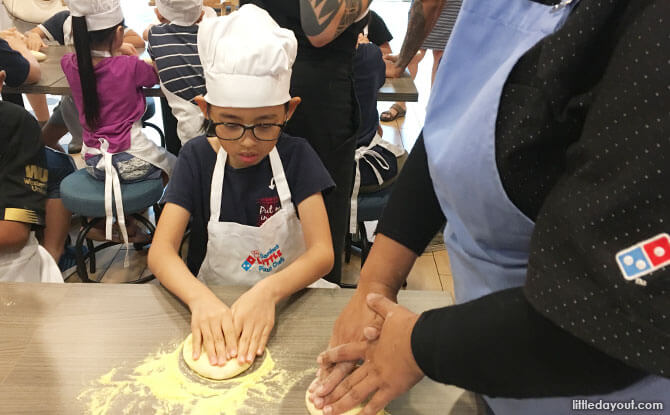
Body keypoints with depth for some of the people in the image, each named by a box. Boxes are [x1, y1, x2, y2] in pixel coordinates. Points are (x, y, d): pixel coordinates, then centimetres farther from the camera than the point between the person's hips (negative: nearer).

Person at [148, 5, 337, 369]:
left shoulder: (296, 156, -9)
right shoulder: (197, 158, -8)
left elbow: (322, 252, -17)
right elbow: (160, 251, -16)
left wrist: (268, 292, -36)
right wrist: (200, 299, -37)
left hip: (287, 296, 1)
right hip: (214, 299, 0)